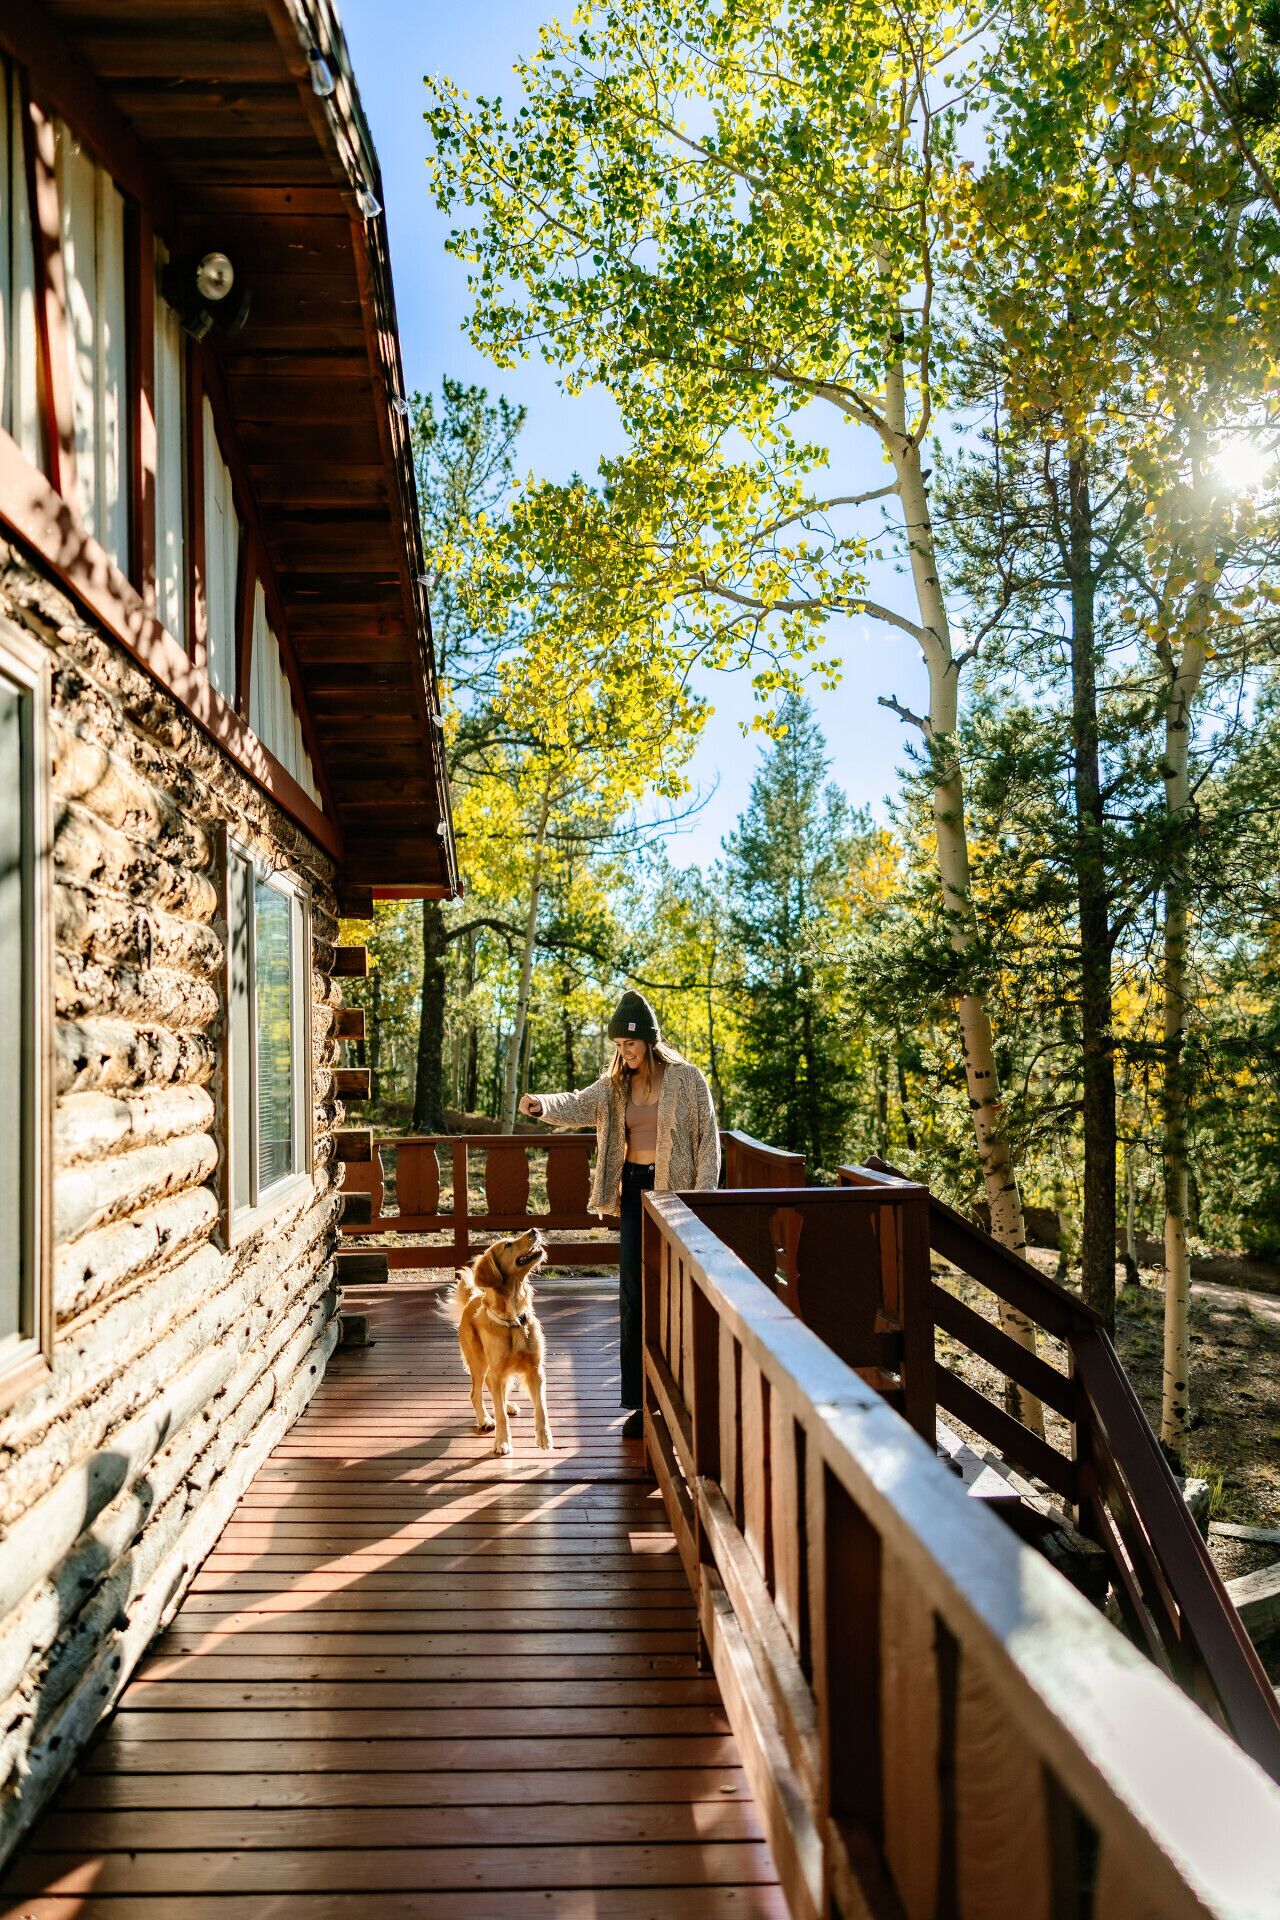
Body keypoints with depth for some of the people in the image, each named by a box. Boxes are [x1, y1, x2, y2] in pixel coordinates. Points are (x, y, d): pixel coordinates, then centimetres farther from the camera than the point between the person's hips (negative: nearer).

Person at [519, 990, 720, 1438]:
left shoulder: (687, 1079, -5)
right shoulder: (616, 1085, 7)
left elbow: (708, 1138, -5)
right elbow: (579, 1106, -8)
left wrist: (703, 1194, -13)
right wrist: (543, 1105, -29)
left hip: (676, 1191, -4)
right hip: (635, 1191, 4)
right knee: (633, 1295, 1)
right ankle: (641, 1401, 9)